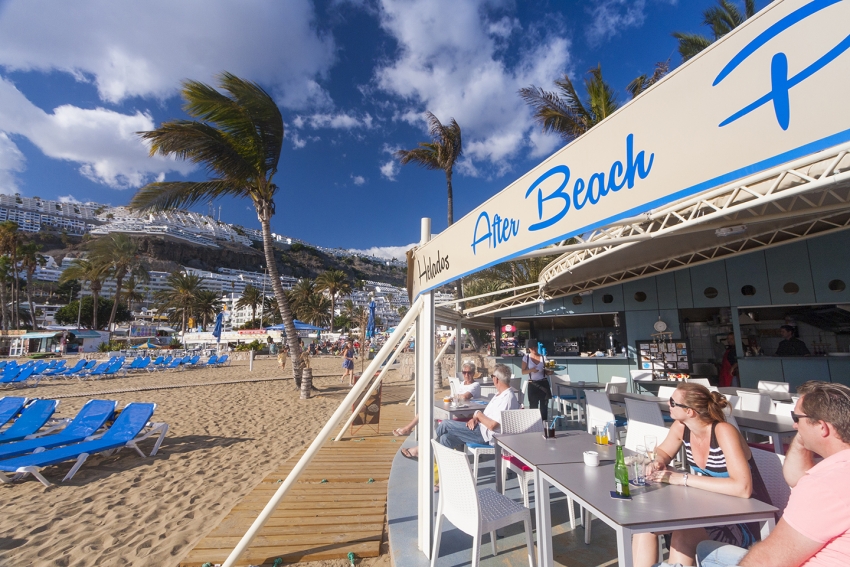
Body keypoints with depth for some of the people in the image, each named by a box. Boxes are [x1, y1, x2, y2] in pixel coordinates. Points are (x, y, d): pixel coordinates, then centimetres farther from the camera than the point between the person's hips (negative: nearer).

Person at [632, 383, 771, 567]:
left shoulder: (724, 432, -26)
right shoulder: (681, 427, -7)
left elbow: (742, 488, -36)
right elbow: (663, 451, 12)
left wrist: (684, 479, -32)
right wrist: (658, 463, -12)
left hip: (743, 520, -6)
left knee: (681, 536, -31)